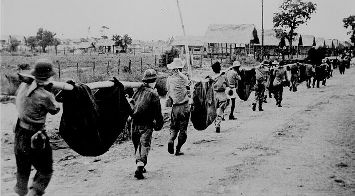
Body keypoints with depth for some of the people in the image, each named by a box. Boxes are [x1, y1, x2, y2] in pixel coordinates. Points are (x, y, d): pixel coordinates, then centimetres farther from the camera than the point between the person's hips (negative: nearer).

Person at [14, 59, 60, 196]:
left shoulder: (23, 87, -4)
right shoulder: (45, 96, -23)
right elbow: (55, 110, -4)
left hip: (19, 135, 7)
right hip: (36, 140, -7)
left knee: (22, 171, 27)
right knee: (45, 173, 12)